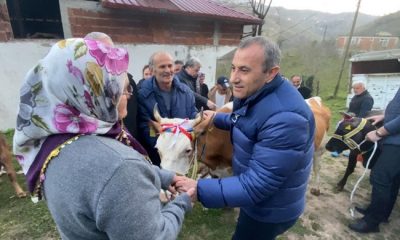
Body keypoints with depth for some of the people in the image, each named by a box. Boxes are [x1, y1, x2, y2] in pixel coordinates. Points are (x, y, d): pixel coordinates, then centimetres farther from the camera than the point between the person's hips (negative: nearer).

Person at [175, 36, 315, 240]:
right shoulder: (254, 93, -6)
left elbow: (257, 185, -36)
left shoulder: (285, 118, -38)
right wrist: (216, 118, 14)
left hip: (270, 211, -8)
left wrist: (199, 189, -33)